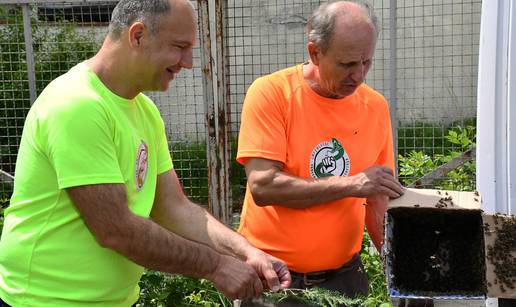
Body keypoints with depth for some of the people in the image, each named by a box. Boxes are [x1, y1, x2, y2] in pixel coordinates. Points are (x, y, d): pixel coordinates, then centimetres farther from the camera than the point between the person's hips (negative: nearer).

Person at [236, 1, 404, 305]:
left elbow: (377, 200, 7)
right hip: (271, 274, -3)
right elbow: (262, 186, -21)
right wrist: (350, 183, -22)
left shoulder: (376, 106, 0)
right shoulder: (271, 92, -13)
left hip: (343, 273, 4)